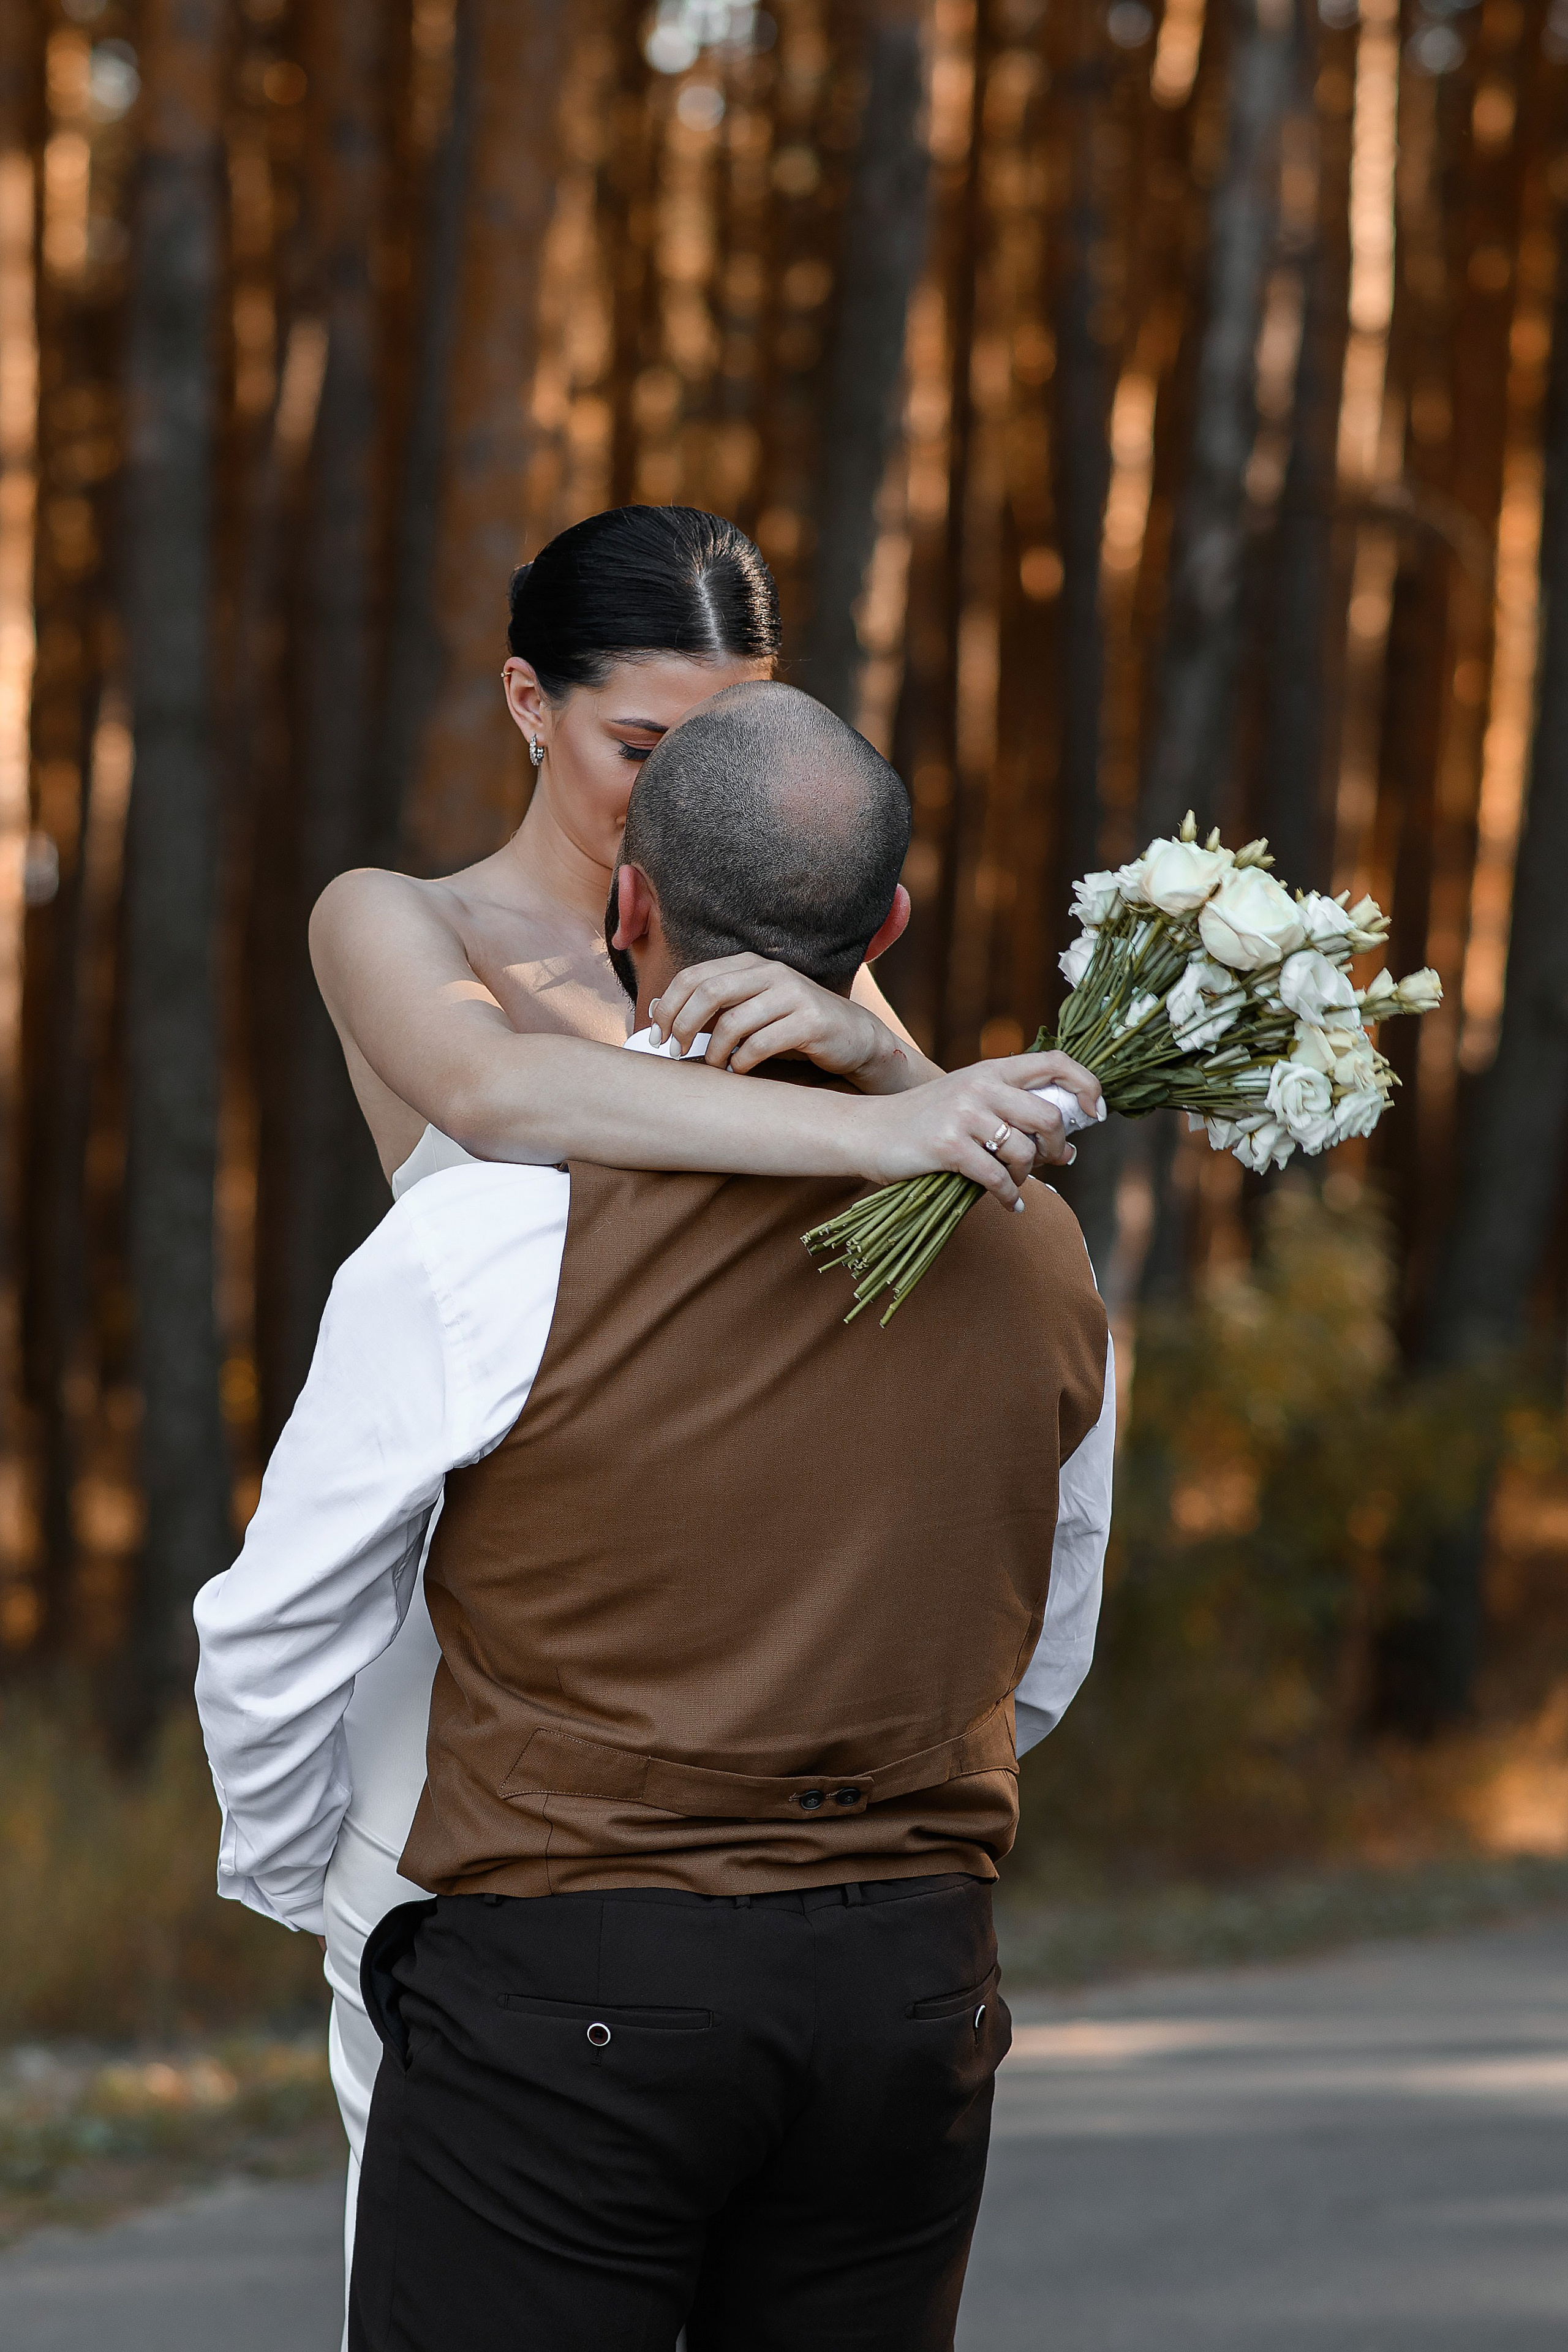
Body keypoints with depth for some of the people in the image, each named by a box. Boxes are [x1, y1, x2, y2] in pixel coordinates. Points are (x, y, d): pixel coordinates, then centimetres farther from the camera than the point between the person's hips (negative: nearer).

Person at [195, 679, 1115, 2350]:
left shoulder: (487, 1240, -12)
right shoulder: (1030, 1249, 4)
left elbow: (276, 1641, -1)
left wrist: (286, 1881, 18)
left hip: (568, 1990, -5)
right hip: (916, 1989, 5)